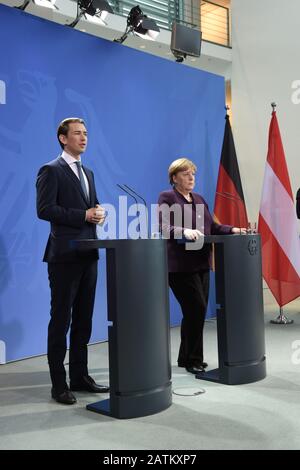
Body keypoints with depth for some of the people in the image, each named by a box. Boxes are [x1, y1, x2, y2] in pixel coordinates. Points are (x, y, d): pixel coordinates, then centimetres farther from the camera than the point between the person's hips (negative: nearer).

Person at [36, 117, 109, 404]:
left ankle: (80, 376, 22)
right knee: (61, 320, -1)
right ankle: (58, 384, 8)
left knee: (83, 319, 11)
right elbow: (44, 209, -15)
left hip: (88, 254, 8)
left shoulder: (87, 173, 19)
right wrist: (83, 215, -17)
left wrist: (98, 213, -1)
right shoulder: (51, 171, -5)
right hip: (65, 255, -7)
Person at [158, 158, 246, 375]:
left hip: (201, 263, 7)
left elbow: (212, 227, 19)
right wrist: (185, 231, -35)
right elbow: (165, 228, -18)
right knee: (197, 309, -9)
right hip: (180, 265, -7)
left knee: (195, 311, 10)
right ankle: (193, 359, 5)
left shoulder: (199, 199, 19)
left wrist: (232, 230, 4)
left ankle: (186, 357, 23)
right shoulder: (167, 198, -4)